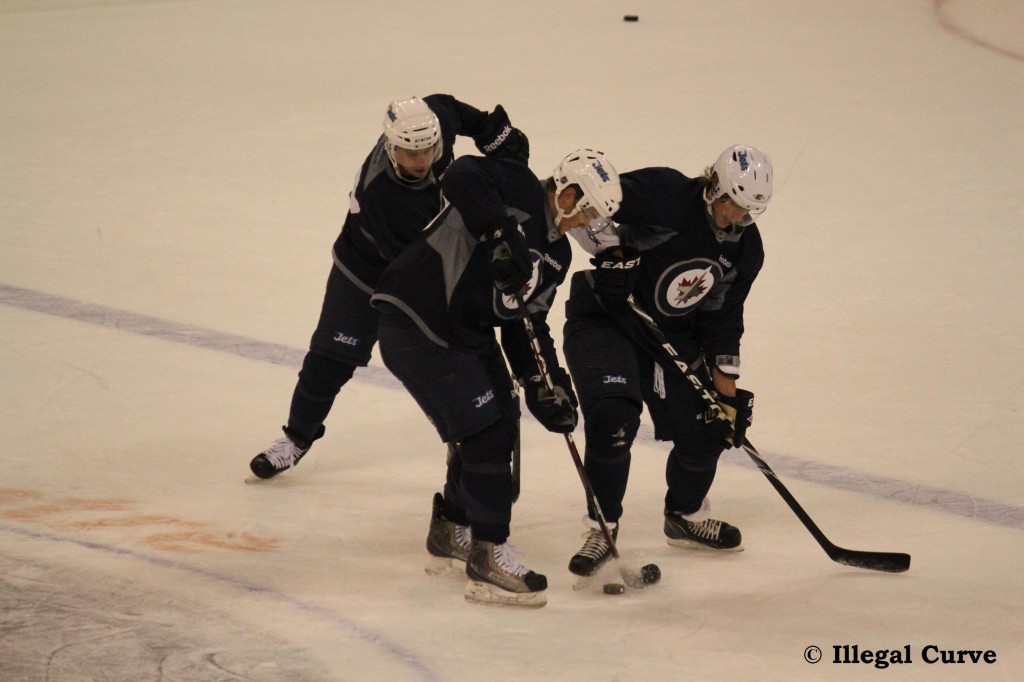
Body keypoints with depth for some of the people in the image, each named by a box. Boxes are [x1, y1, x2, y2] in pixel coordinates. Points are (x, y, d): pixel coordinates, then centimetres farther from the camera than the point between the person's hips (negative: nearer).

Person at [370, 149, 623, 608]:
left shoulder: (556, 253, 9)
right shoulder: (518, 191, -15)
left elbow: (528, 324, 10)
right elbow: (460, 177, -33)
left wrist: (543, 381, -3)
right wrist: (502, 233, -39)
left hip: (469, 337, 10)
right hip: (415, 326, -10)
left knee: (501, 429, 17)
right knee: (486, 431, -13)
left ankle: (450, 534, 37)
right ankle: (488, 560, -8)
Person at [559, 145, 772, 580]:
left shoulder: (745, 250, -3)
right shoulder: (664, 193, -22)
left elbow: (723, 322, 2)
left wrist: (728, 390, -1)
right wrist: (610, 250, -28)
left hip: (671, 336, 6)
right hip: (602, 320, -6)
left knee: (705, 431, 5)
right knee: (613, 417, -25)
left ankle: (685, 516, 33)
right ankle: (601, 529, -8)